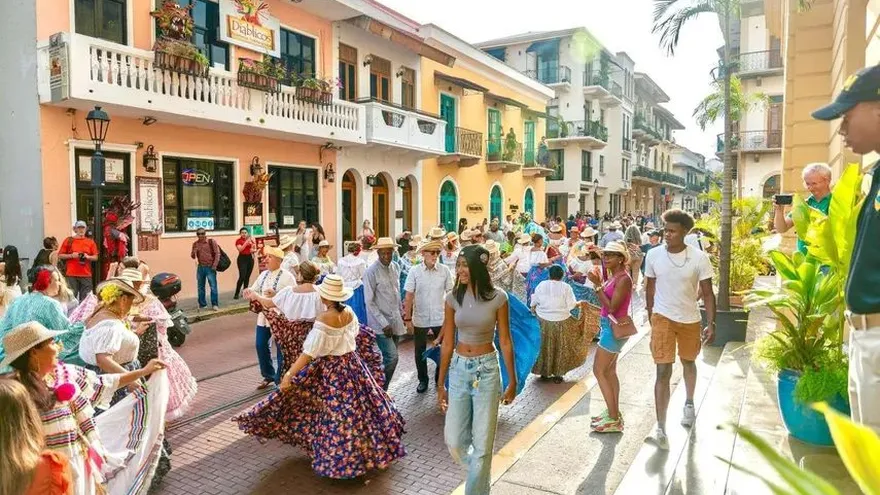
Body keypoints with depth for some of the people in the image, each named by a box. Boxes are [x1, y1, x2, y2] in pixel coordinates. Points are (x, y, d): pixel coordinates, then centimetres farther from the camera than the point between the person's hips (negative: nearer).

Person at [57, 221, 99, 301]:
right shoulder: (68, 241, 8)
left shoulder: (90, 242, 11)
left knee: (85, 298, -1)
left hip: (86, 275, 1)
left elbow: (96, 257, 11)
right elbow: (60, 256, 7)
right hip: (71, 274, -1)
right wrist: (71, 256, -8)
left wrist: (88, 257, -8)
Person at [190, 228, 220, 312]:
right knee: (200, 287, 10)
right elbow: (193, 256, 13)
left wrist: (214, 265, -13)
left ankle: (215, 304, 2)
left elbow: (217, 253, -7)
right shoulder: (195, 244, 8)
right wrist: (194, 252, -10)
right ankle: (202, 304, 21)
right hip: (200, 268, 5)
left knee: (213, 286, -6)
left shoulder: (211, 242, -4)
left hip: (210, 267, -5)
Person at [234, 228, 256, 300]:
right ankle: (237, 293, -6)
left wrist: (253, 250, -9)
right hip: (242, 258, -4)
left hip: (250, 258, 4)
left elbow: (255, 249, 14)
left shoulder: (251, 239, 9)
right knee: (242, 277, -12)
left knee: (247, 277, 5)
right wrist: (246, 242, -21)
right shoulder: (238, 240, -2)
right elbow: (240, 249, -16)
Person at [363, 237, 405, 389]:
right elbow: (369, 302, -14)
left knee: (389, 357, 11)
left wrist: (401, 314, 15)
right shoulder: (371, 272, -14)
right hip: (380, 323, -7)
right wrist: (384, 324, -17)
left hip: (395, 321, 7)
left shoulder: (395, 267, 7)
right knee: (391, 358, -13)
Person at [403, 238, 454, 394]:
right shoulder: (414, 271, -8)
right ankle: (423, 380, 33)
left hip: (440, 319, 1)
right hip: (420, 319, -1)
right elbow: (409, 297, -6)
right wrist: (408, 319, -8)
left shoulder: (444, 270, -6)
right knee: (420, 351, 12)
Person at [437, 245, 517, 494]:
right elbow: (447, 343, 2)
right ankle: (479, 470, 37)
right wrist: (440, 383, 6)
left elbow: (505, 341, -3)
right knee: (453, 440, 6)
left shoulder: (497, 298, -10)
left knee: (482, 443, 4)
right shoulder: (453, 297, -3)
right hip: (459, 369, 3)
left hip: (487, 370, -3)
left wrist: (512, 381, 0)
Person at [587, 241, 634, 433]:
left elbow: (612, 307, -23)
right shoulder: (613, 276, 7)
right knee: (610, 371, 16)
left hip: (614, 328, -10)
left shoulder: (623, 279, -19)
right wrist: (599, 283, 1)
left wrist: (598, 285, -22)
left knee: (599, 371, -5)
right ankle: (614, 413, 26)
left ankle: (614, 419, 0)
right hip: (609, 326, 10)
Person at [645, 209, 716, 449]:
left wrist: (711, 324, -12)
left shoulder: (699, 258, -13)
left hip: (690, 319, 1)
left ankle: (689, 403, 51)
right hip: (663, 318, -1)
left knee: (688, 362, 23)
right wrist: (650, 317, 10)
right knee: (663, 371, -7)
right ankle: (661, 428, -3)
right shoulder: (653, 255, -9)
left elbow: (707, 293, -7)